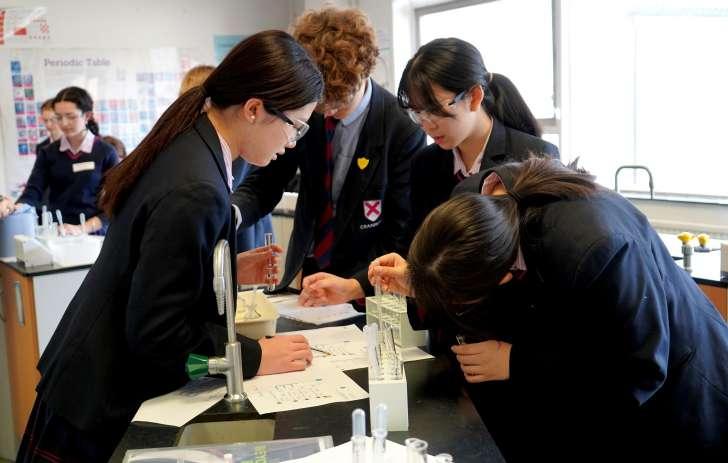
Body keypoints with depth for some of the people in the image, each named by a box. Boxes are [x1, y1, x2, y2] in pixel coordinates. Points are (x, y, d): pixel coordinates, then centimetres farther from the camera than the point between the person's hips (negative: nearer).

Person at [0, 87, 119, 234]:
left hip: (93, 236, -3)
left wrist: (82, 229, -13)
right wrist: (15, 207, -19)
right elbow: (33, 192, 1)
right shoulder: (48, 153, 11)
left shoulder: (106, 152, 2)